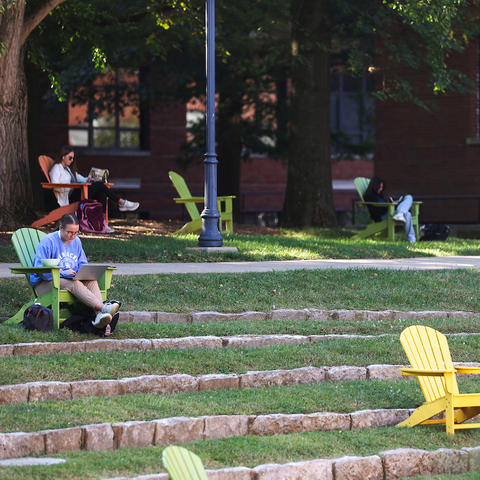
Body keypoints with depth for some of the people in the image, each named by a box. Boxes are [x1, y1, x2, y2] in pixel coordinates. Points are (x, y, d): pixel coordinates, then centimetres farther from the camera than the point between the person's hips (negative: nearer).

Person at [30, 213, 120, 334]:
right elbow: (40, 269, -16)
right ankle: (103, 307, -53)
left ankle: (99, 315, -48)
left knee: (91, 281, -24)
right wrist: (63, 273, -23)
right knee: (73, 283, -35)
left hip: (70, 280, 6)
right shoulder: (48, 241, -9)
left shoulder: (76, 241, 13)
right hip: (45, 283, -6)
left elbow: (82, 264, 20)